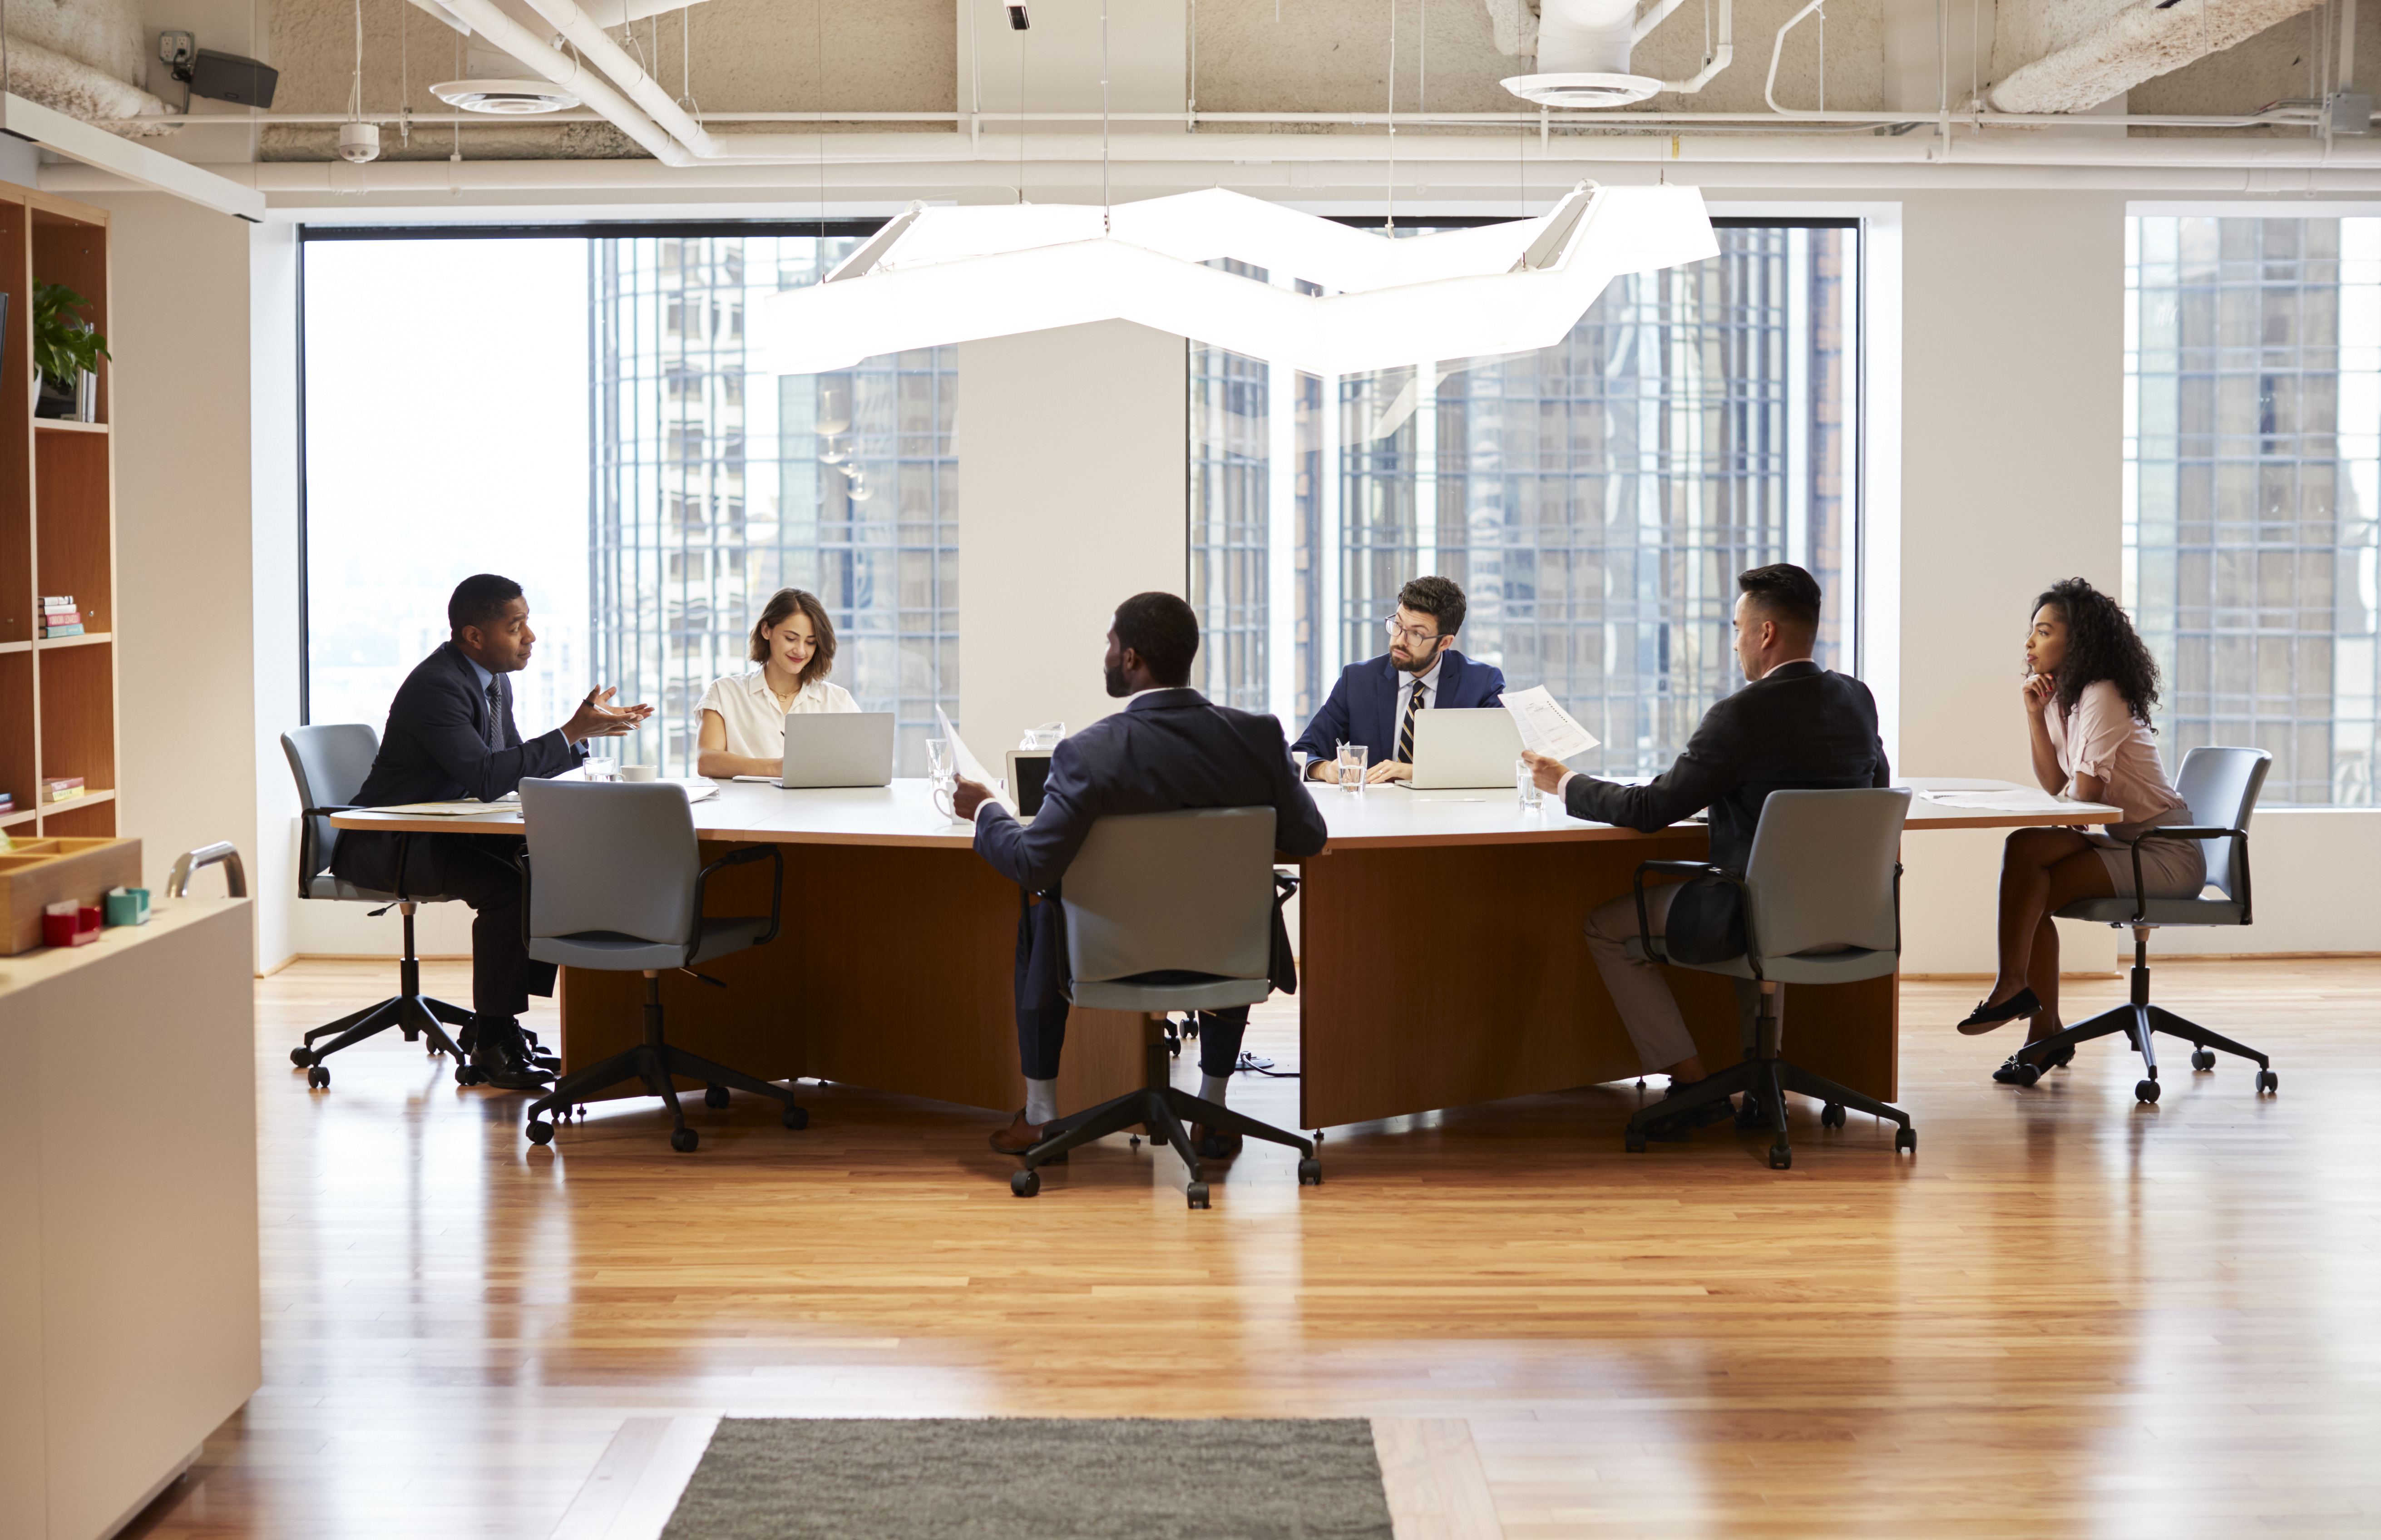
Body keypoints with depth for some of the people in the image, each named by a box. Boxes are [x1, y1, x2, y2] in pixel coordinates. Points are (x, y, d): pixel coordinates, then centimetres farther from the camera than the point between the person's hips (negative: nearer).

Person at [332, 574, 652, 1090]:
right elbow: (485, 778, -33)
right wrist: (571, 734, -29)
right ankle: (491, 1039, -17)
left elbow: (516, 769, 12)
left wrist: (588, 726, 0)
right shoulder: (437, 686, -23)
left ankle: (502, 1018, -3)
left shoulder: (493, 679, 8)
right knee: (505, 887, -30)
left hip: (443, 833, 9)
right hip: (387, 847, -9)